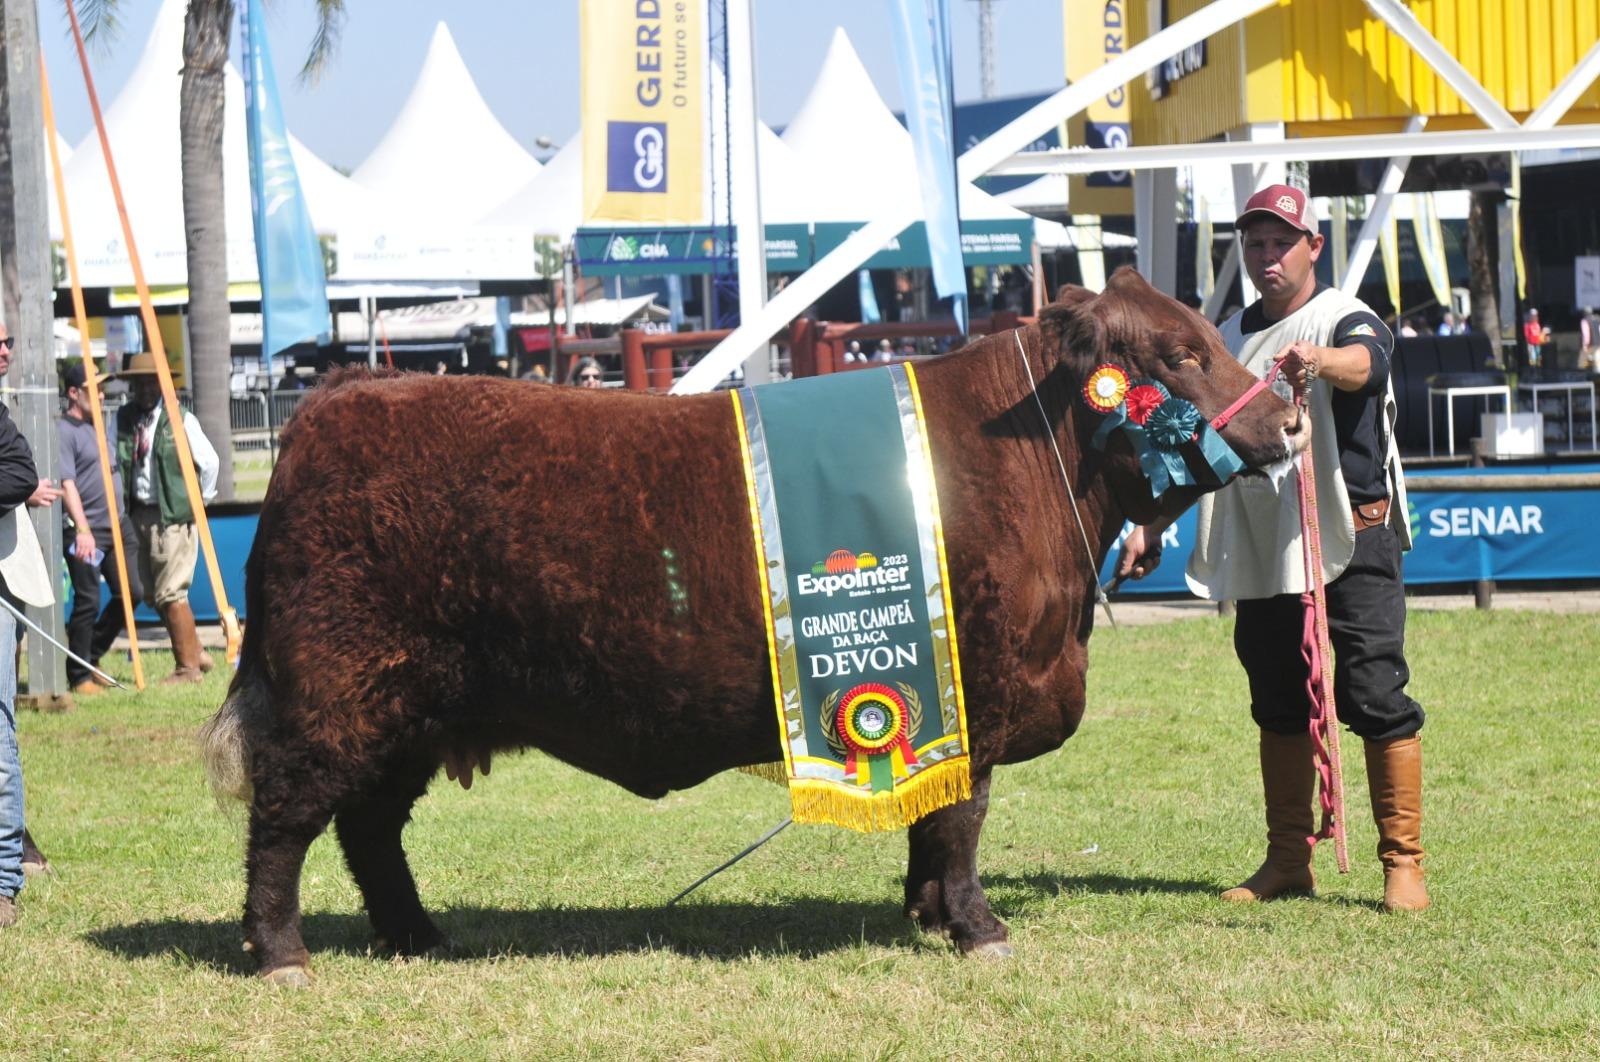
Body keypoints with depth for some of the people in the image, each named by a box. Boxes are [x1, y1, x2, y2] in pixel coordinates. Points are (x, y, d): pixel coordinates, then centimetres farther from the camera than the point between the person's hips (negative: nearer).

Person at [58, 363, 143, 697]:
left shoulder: (97, 425, 17)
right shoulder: (64, 431, -10)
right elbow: (67, 484, -18)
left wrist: (123, 519, 17)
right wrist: (82, 529, -25)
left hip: (116, 526, 8)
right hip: (86, 533, -8)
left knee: (129, 592, 5)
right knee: (87, 602, -5)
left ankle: (90, 656, 20)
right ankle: (79, 677, 4)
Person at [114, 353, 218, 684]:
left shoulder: (180, 420, -8)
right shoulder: (124, 419, 7)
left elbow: (209, 461, -3)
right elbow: (116, 461, 16)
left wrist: (199, 500, 4)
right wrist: (123, 502, 8)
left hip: (173, 516, -6)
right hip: (139, 516, 6)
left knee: (170, 594, -8)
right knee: (152, 594, 10)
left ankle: (189, 667, 1)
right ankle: (195, 653, 23)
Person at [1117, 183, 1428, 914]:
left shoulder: (1346, 320, -3)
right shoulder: (1229, 338, 15)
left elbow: (1365, 362, -28)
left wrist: (1317, 360, -51)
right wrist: (1153, 525, 12)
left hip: (1351, 540, -6)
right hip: (1261, 547, 6)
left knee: (1377, 700, -8)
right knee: (1278, 707, 10)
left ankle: (1403, 862, -3)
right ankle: (1288, 861, 18)